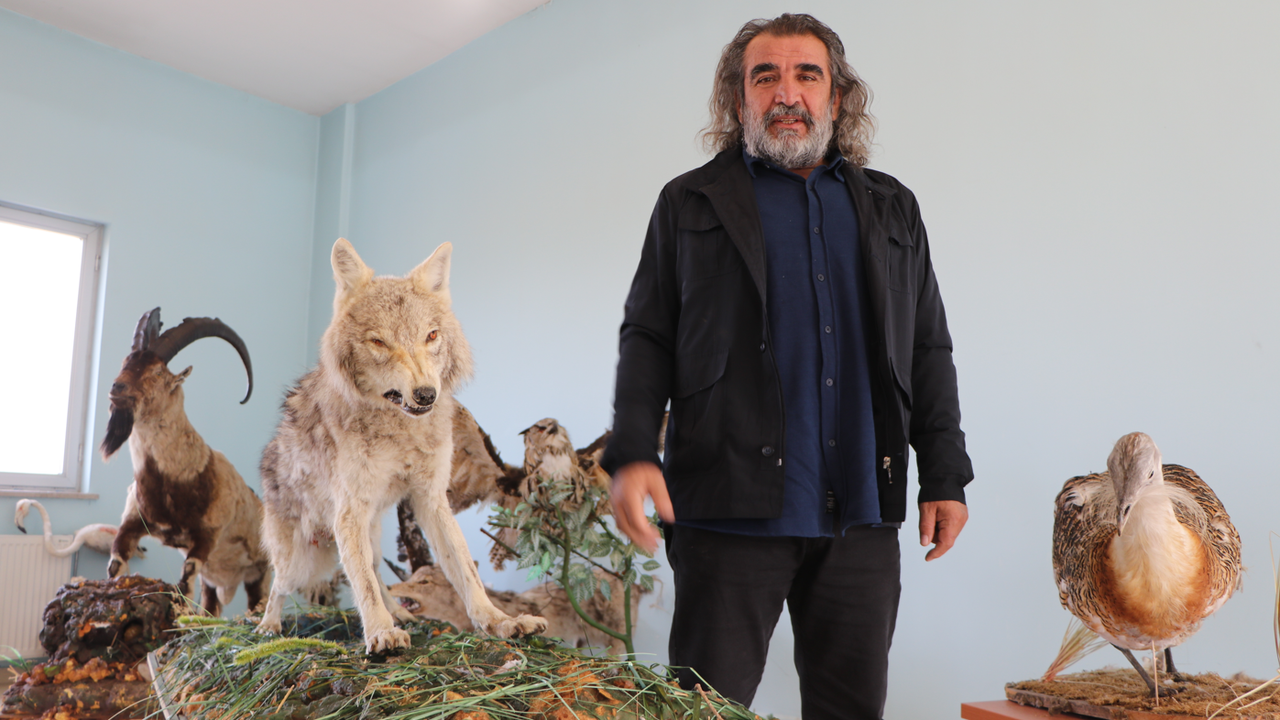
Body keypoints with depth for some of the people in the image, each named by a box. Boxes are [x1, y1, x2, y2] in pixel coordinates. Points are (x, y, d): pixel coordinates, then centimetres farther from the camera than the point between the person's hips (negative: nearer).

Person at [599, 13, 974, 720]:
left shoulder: (891, 209, 16)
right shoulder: (690, 203, 9)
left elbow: (928, 349, 15)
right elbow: (646, 336, 4)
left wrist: (944, 476, 9)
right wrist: (633, 453, -10)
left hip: (862, 512, 3)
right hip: (732, 504, -2)